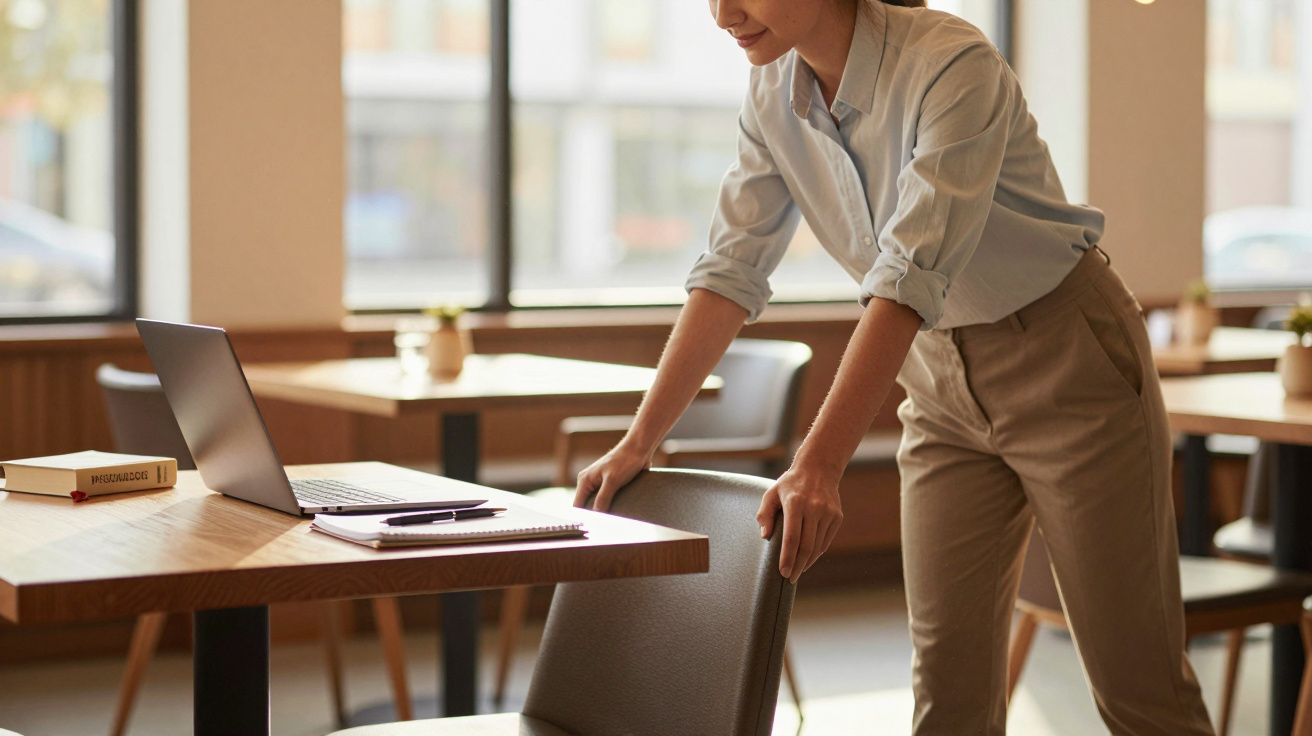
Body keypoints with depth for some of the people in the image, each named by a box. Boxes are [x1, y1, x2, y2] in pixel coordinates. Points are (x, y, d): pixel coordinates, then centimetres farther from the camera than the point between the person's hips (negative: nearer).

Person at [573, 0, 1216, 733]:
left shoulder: (952, 65, -26)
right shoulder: (774, 95, -5)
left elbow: (910, 278, -34)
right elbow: (731, 272, -2)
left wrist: (818, 467, -40)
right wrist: (639, 443, -5)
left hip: (1067, 359, -6)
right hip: (941, 376, 6)